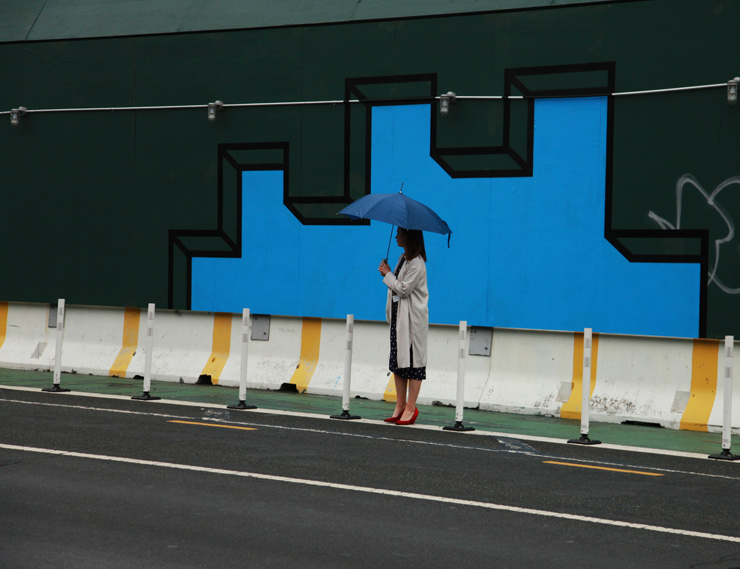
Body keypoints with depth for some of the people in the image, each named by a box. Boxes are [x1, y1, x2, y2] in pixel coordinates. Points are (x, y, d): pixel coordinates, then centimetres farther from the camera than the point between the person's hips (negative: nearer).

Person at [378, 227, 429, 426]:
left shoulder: (417, 263, -16)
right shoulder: (403, 258, 13)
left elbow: (404, 288, -19)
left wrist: (388, 275, -10)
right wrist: (388, 275, 4)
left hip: (413, 319, -10)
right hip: (399, 316, 10)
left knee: (413, 362, -4)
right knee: (397, 362, 9)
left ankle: (410, 408, -1)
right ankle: (400, 406, 14)